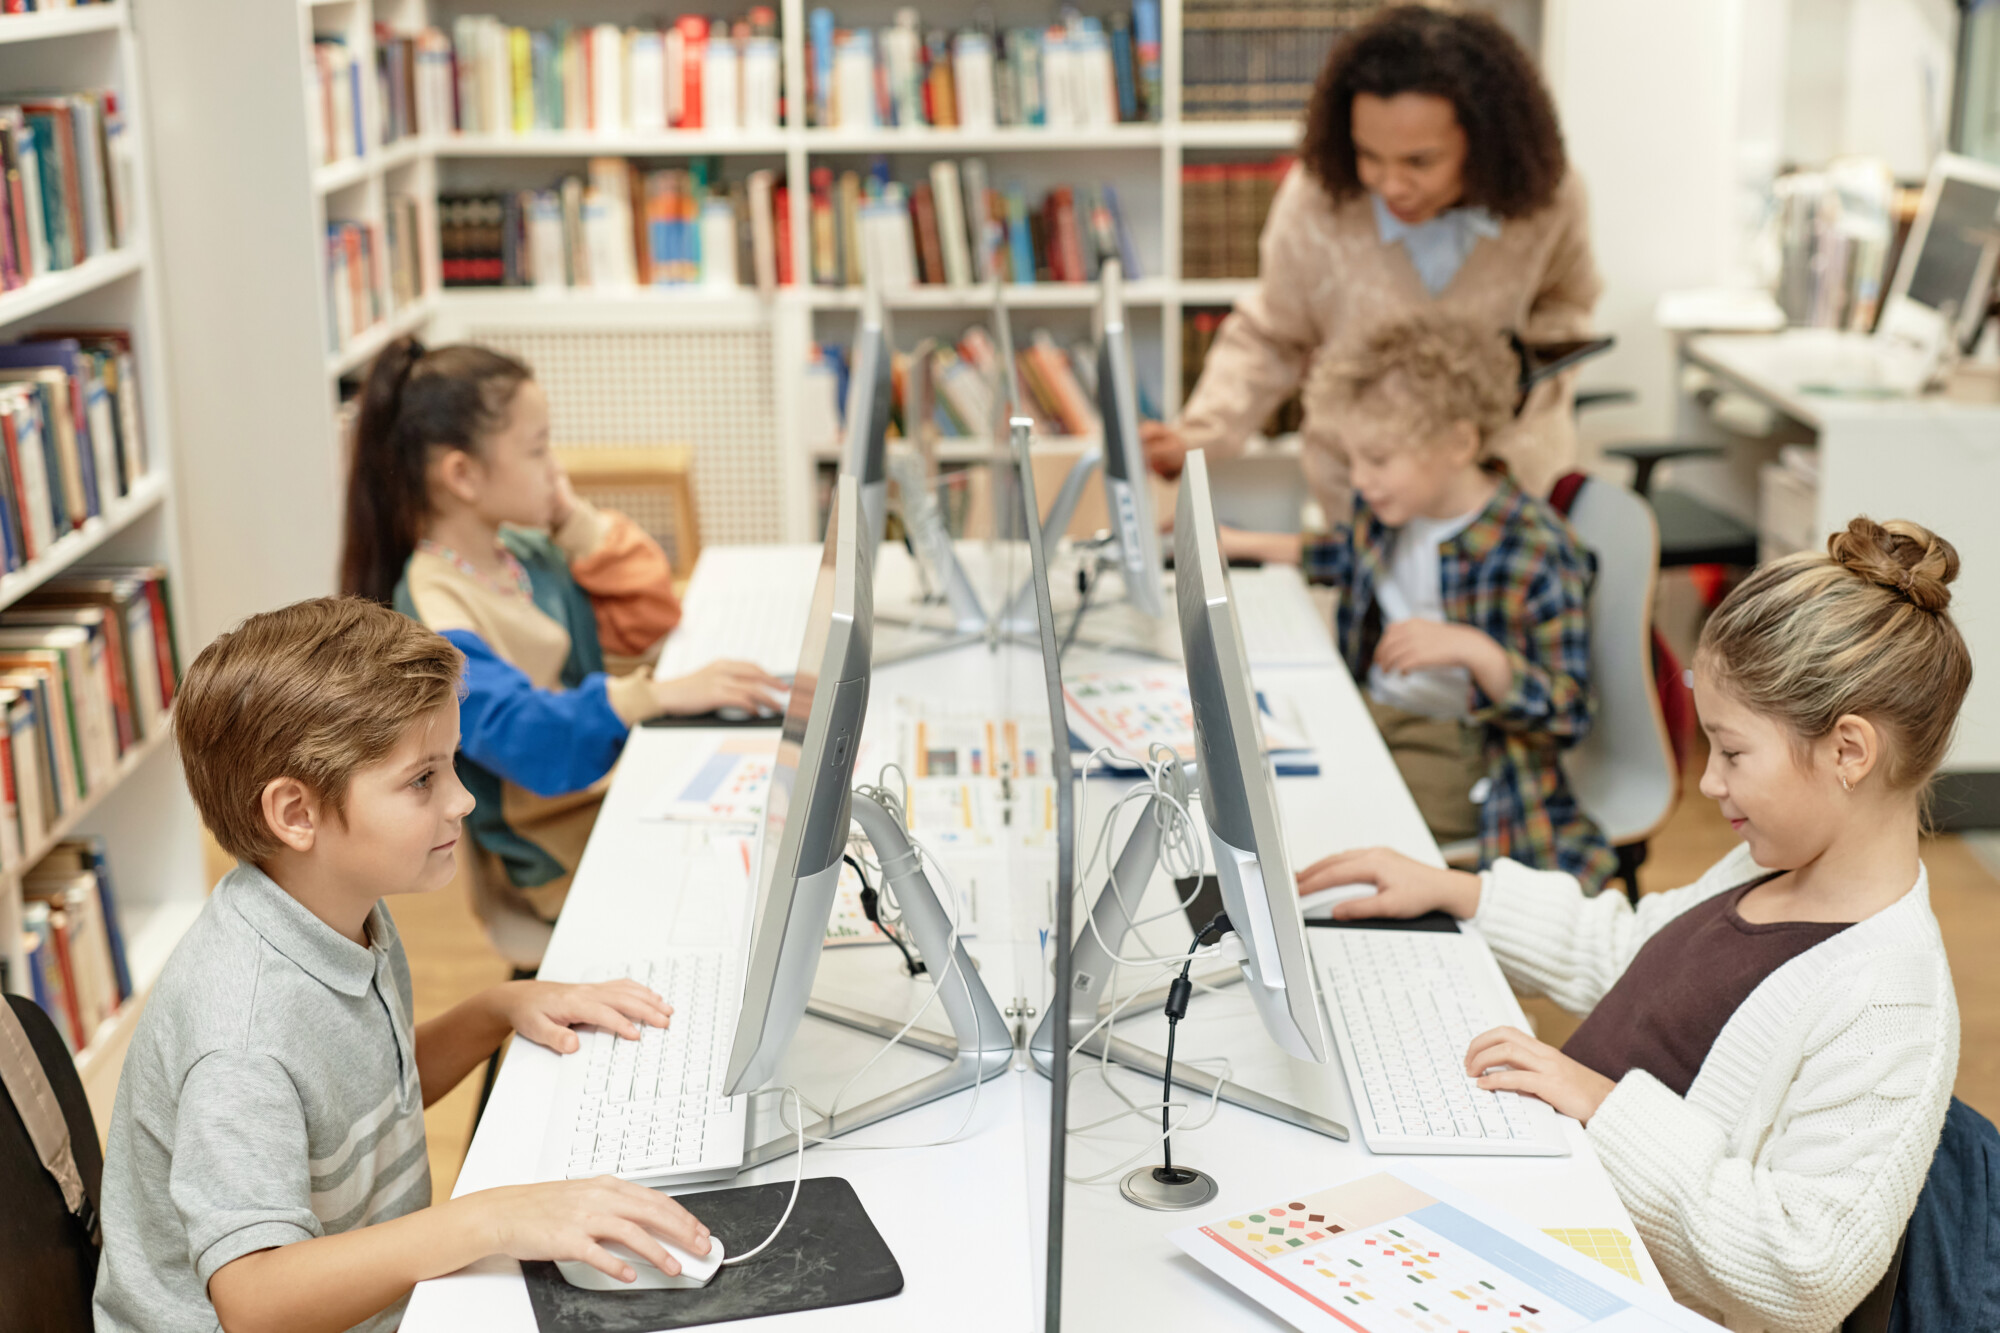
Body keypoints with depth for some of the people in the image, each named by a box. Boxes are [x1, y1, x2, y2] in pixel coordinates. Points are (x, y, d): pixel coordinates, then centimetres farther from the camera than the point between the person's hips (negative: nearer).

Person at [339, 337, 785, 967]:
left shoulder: (525, 551, 5)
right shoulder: (433, 616, -23)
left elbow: (644, 619, 12)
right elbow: (529, 736, -37)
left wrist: (581, 524, -1)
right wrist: (658, 696, -50)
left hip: (610, 786, 9)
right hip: (560, 861, -8)